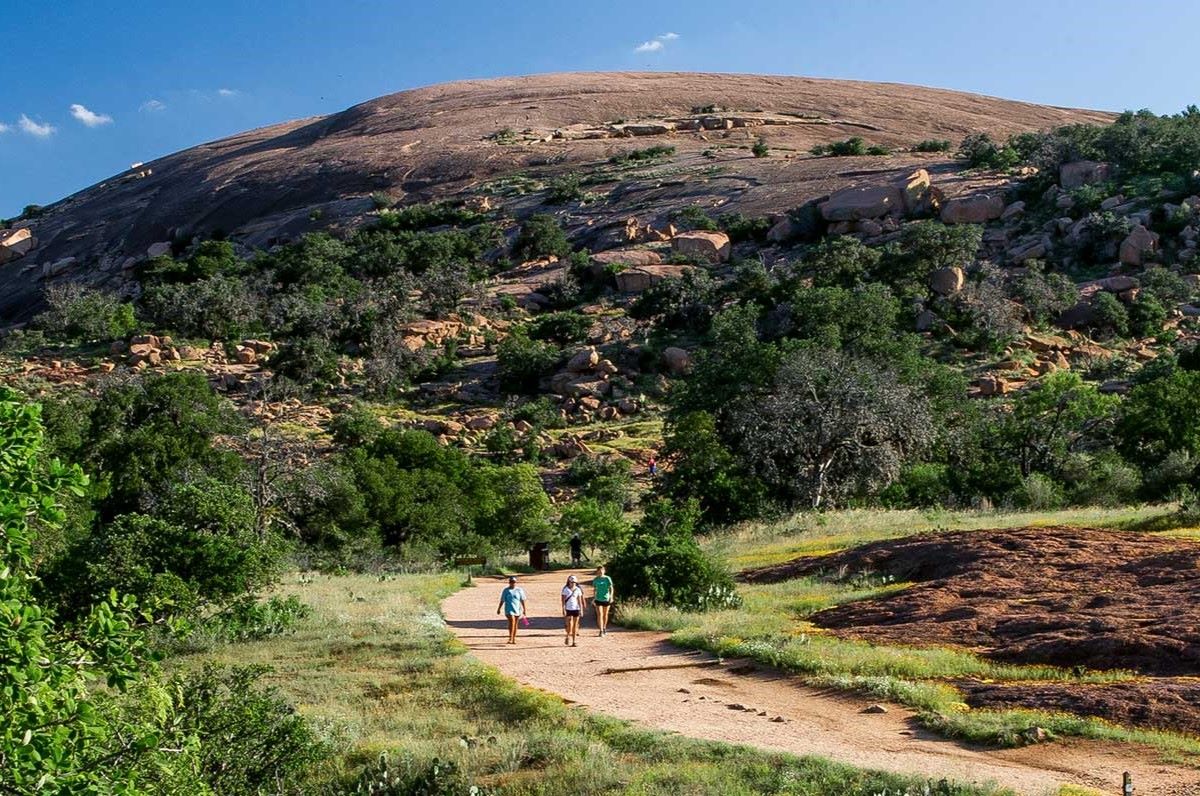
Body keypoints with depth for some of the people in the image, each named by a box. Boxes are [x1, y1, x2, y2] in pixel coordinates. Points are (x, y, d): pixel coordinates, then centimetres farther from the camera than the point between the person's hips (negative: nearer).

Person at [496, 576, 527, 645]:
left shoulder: (519, 590, 4)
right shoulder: (506, 591, 2)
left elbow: (522, 600, 6)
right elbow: (502, 601, 7)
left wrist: (524, 609, 3)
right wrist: (499, 609, 8)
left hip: (517, 609, 2)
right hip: (509, 609, -2)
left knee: (515, 624, 7)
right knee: (511, 622, -18)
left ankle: (514, 639, 16)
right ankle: (510, 638, -16)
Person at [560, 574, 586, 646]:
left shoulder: (578, 590, 5)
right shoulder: (565, 589, -2)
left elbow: (580, 600, 7)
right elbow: (563, 600, -2)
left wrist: (581, 610, 3)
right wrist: (563, 609, -9)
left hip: (576, 609, 3)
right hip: (568, 609, -3)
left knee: (575, 625, 4)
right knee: (570, 624, -14)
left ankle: (573, 641, 10)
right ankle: (568, 636, 11)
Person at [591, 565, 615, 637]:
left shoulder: (607, 579, -4)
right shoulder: (595, 580, 2)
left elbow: (611, 588, -4)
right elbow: (594, 589, 12)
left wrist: (611, 597, -16)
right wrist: (593, 598, 11)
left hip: (606, 599, 0)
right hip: (598, 599, 0)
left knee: (605, 614, 13)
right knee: (599, 614, -10)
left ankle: (604, 628, 34)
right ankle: (601, 631, -12)